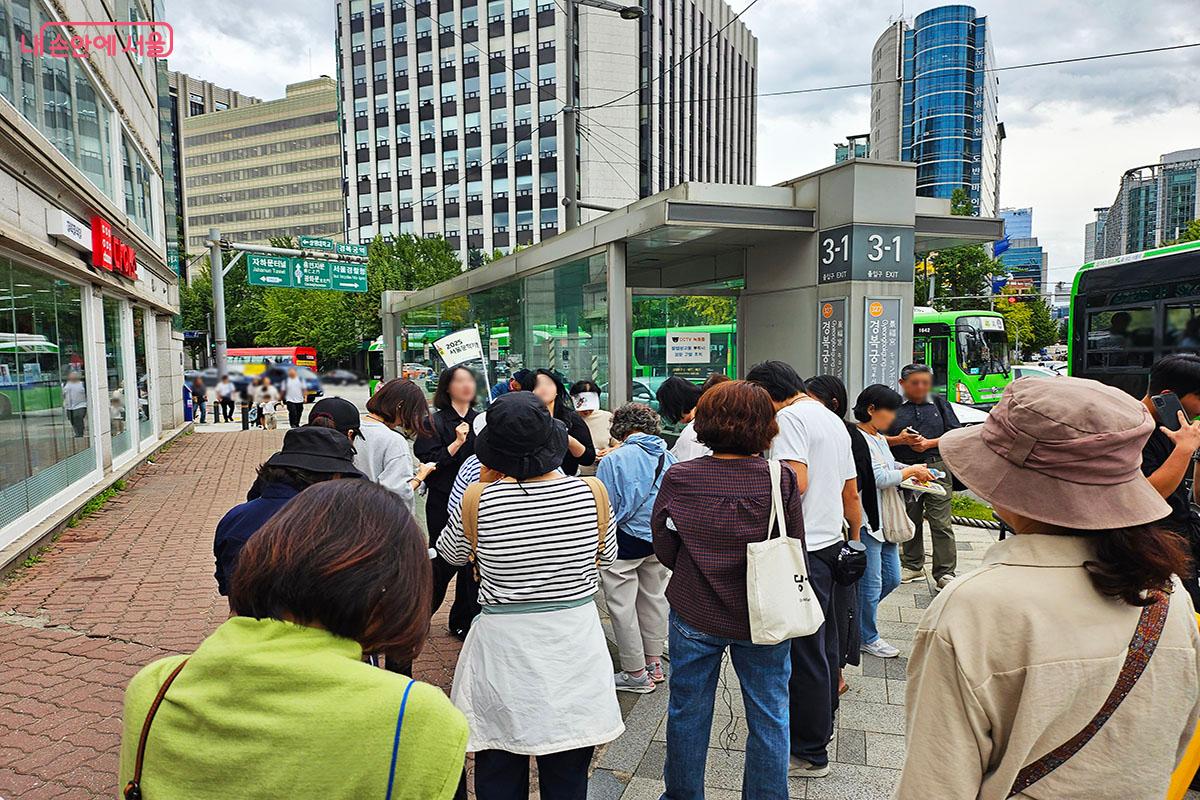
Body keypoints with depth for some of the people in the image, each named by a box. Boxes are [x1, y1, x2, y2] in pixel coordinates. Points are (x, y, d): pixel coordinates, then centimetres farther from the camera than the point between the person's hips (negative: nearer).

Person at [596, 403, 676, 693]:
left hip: (624, 542, -6)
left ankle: (636, 673, 17)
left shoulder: (613, 460, -15)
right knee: (654, 599, 20)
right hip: (660, 541, 6)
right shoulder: (669, 458, 1)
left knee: (623, 608, 7)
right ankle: (654, 663, 33)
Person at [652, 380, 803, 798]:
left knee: (687, 712, 20)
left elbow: (664, 549, -4)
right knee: (769, 717, 19)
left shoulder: (678, 477, -13)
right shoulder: (781, 480, -14)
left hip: (693, 614, 1)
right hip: (762, 618, 0)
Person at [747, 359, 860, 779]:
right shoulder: (833, 419, 16)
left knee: (804, 653, 0)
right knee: (824, 643, 20)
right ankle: (823, 724, 36)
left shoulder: (790, 418, -12)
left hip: (804, 549, -10)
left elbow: (796, 481, -25)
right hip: (832, 543, 10)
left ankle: (810, 753, 11)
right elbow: (852, 491, 21)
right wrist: (855, 538, 29)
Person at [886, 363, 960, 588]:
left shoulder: (940, 403, 10)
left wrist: (929, 443, -8)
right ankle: (912, 567, 25)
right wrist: (899, 440, -14)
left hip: (937, 469, -1)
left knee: (941, 523, -5)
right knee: (910, 521, 11)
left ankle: (945, 573, 2)